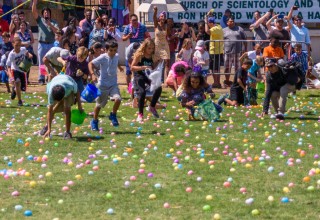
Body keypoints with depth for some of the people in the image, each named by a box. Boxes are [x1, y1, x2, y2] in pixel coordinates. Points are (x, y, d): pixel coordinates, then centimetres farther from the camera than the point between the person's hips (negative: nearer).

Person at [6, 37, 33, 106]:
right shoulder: (11, 54, -25)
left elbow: (26, 53, 14)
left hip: (22, 70, 4)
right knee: (17, 82, -32)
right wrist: (11, 76, -42)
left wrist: (29, 55, -10)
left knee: (23, 88, 3)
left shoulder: (23, 49, -13)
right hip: (14, 70, -4)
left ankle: (14, 89, 40)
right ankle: (19, 101, -20)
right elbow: (8, 67, -27)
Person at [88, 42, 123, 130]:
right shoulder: (103, 57, -16)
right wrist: (93, 74, -33)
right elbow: (90, 64, -21)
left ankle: (113, 115, 2)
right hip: (103, 85, -3)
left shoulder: (116, 56, 1)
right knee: (99, 104, 9)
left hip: (113, 84, 3)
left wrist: (119, 67, 30)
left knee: (118, 99, -23)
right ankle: (94, 121, 32)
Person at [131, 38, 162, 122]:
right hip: (139, 76, -4)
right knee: (142, 92, -23)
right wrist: (143, 67, -27)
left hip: (149, 76, 4)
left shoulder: (153, 56, 4)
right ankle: (140, 114, -5)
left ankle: (152, 107, 8)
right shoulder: (139, 55, -10)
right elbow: (132, 67, -14)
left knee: (158, 88, -17)